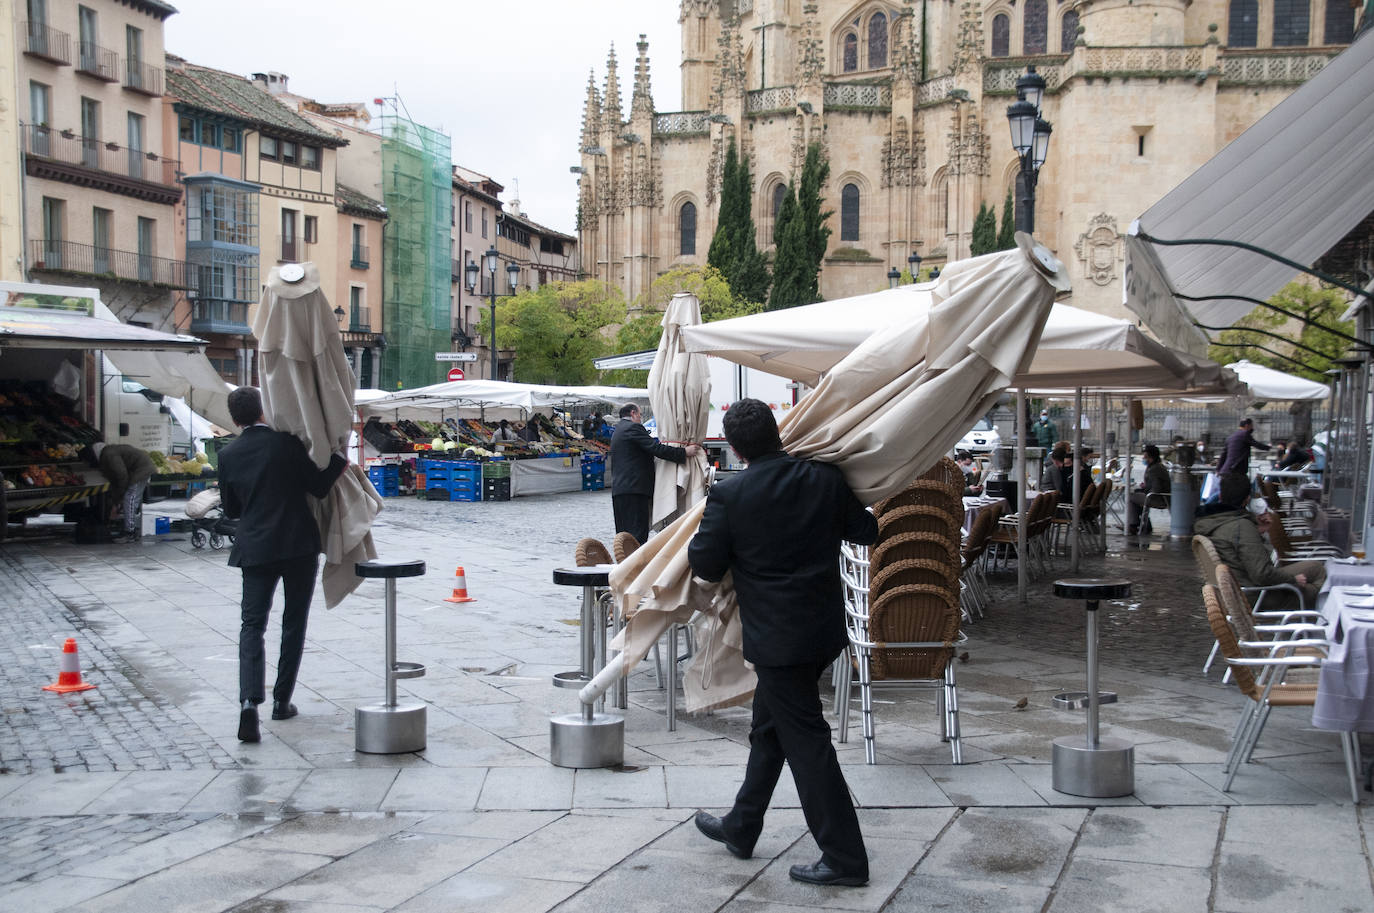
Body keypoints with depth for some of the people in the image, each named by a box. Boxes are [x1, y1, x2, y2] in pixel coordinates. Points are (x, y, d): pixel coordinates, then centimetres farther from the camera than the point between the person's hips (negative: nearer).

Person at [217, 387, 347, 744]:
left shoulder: (228, 455, 3)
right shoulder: (287, 442, -7)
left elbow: (230, 508, 12)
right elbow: (318, 486, -7)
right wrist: (340, 460, 5)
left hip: (255, 548, 2)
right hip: (298, 544, -1)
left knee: (252, 624, 1)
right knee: (294, 623, 12)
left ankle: (250, 701, -19)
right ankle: (282, 700, 17)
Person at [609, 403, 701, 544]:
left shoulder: (617, 431, 24)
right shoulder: (633, 427, -8)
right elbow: (657, 449, -16)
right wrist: (684, 452, -12)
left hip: (619, 489, 10)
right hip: (633, 490, -10)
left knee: (623, 533, 9)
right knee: (638, 534, -13)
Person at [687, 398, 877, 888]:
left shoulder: (729, 496, -15)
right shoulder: (826, 479, -2)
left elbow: (705, 564, -6)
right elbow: (866, 531, 10)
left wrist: (702, 528, 13)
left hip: (776, 637, -7)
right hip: (824, 627, 7)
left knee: (806, 741, 1)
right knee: (769, 727, 21)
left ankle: (844, 856, 5)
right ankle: (741, 828, 35)